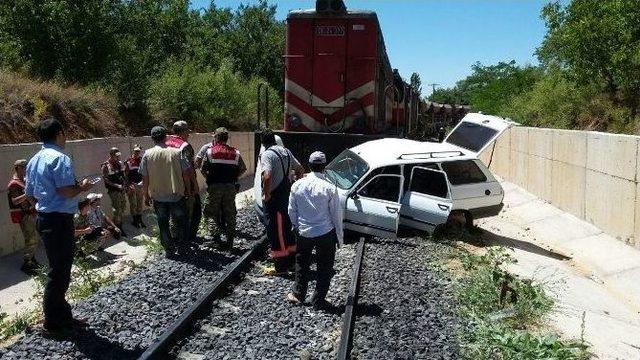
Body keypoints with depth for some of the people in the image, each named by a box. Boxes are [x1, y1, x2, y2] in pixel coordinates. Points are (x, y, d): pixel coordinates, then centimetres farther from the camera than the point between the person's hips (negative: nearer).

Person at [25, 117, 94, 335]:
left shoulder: (34, 160, 12)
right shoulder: (60, 158, -16)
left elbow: (30, 192, 17)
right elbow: (65, 191, -25)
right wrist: (82, 187, -7)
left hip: (43, 218, 9)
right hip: (59, 220, -9)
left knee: (57, 269, 18)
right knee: (60, 272, 1)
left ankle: (62, 316, 28)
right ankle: (54, 322, 10)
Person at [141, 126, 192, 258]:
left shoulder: (147, 154, -7)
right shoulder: (176, 152, -9)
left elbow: (145, 178, -6)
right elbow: (187, 172, -8)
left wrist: (146, 195, 6)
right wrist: (188, 189, 6)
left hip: (158, 197, 1)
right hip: (177, 195, -1)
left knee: (163, 224, 14)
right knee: (181, 222, 16)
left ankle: (169, 250, 19)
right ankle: (180, 248, 20)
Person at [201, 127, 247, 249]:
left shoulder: (210, 151, -2)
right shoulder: (235, 153, 5)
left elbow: (203, 169, -3)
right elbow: (243, 169, 8)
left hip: (214, 186, -2)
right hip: (230, 187, 3)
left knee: (210, 209, 16)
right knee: (230, 213, 9)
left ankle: (220, 224, -7)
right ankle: (230, 241, 13)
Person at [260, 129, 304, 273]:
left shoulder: (267, 154, -17)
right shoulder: (285, 151, 8)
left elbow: (267, 176, -32)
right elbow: (300, 169, 14)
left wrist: (266, 193, -20)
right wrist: (294, 185, 18)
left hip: (273, 197, -8)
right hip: (286, 194, 8)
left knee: (274, 230, 1)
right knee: (286, 225, 20)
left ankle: (280, 265, 7)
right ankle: (290, 254, 32)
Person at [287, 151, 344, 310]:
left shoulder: (297, 185, -8)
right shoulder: (330, 188, -16)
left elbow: (291, 211, 2)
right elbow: (336, 214, -9)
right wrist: (340, 236, 3)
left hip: (304, 233, 3)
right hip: (325, 233, -3)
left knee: (302, 264, 21)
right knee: (324, 267, 12)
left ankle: (298, 294, 33)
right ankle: (318, 300, 20)